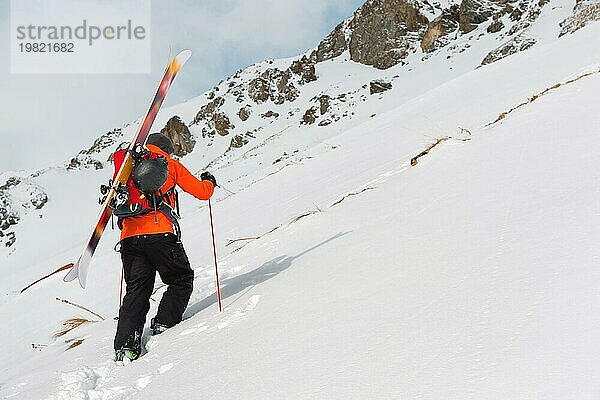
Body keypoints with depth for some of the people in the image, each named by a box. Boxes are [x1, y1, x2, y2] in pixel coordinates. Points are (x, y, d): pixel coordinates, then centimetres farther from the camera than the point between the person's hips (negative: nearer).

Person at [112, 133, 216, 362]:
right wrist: (209, 181, 34)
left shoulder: (128, 163, 23)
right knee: (181, 280, 14)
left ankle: (125, 343, -7)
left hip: (129, 236, 4)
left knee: (137, 290, 6)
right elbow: (202, 192, 13)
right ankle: (164, 322, 2)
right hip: (159, 233, -4)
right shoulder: (170, 164, 13)